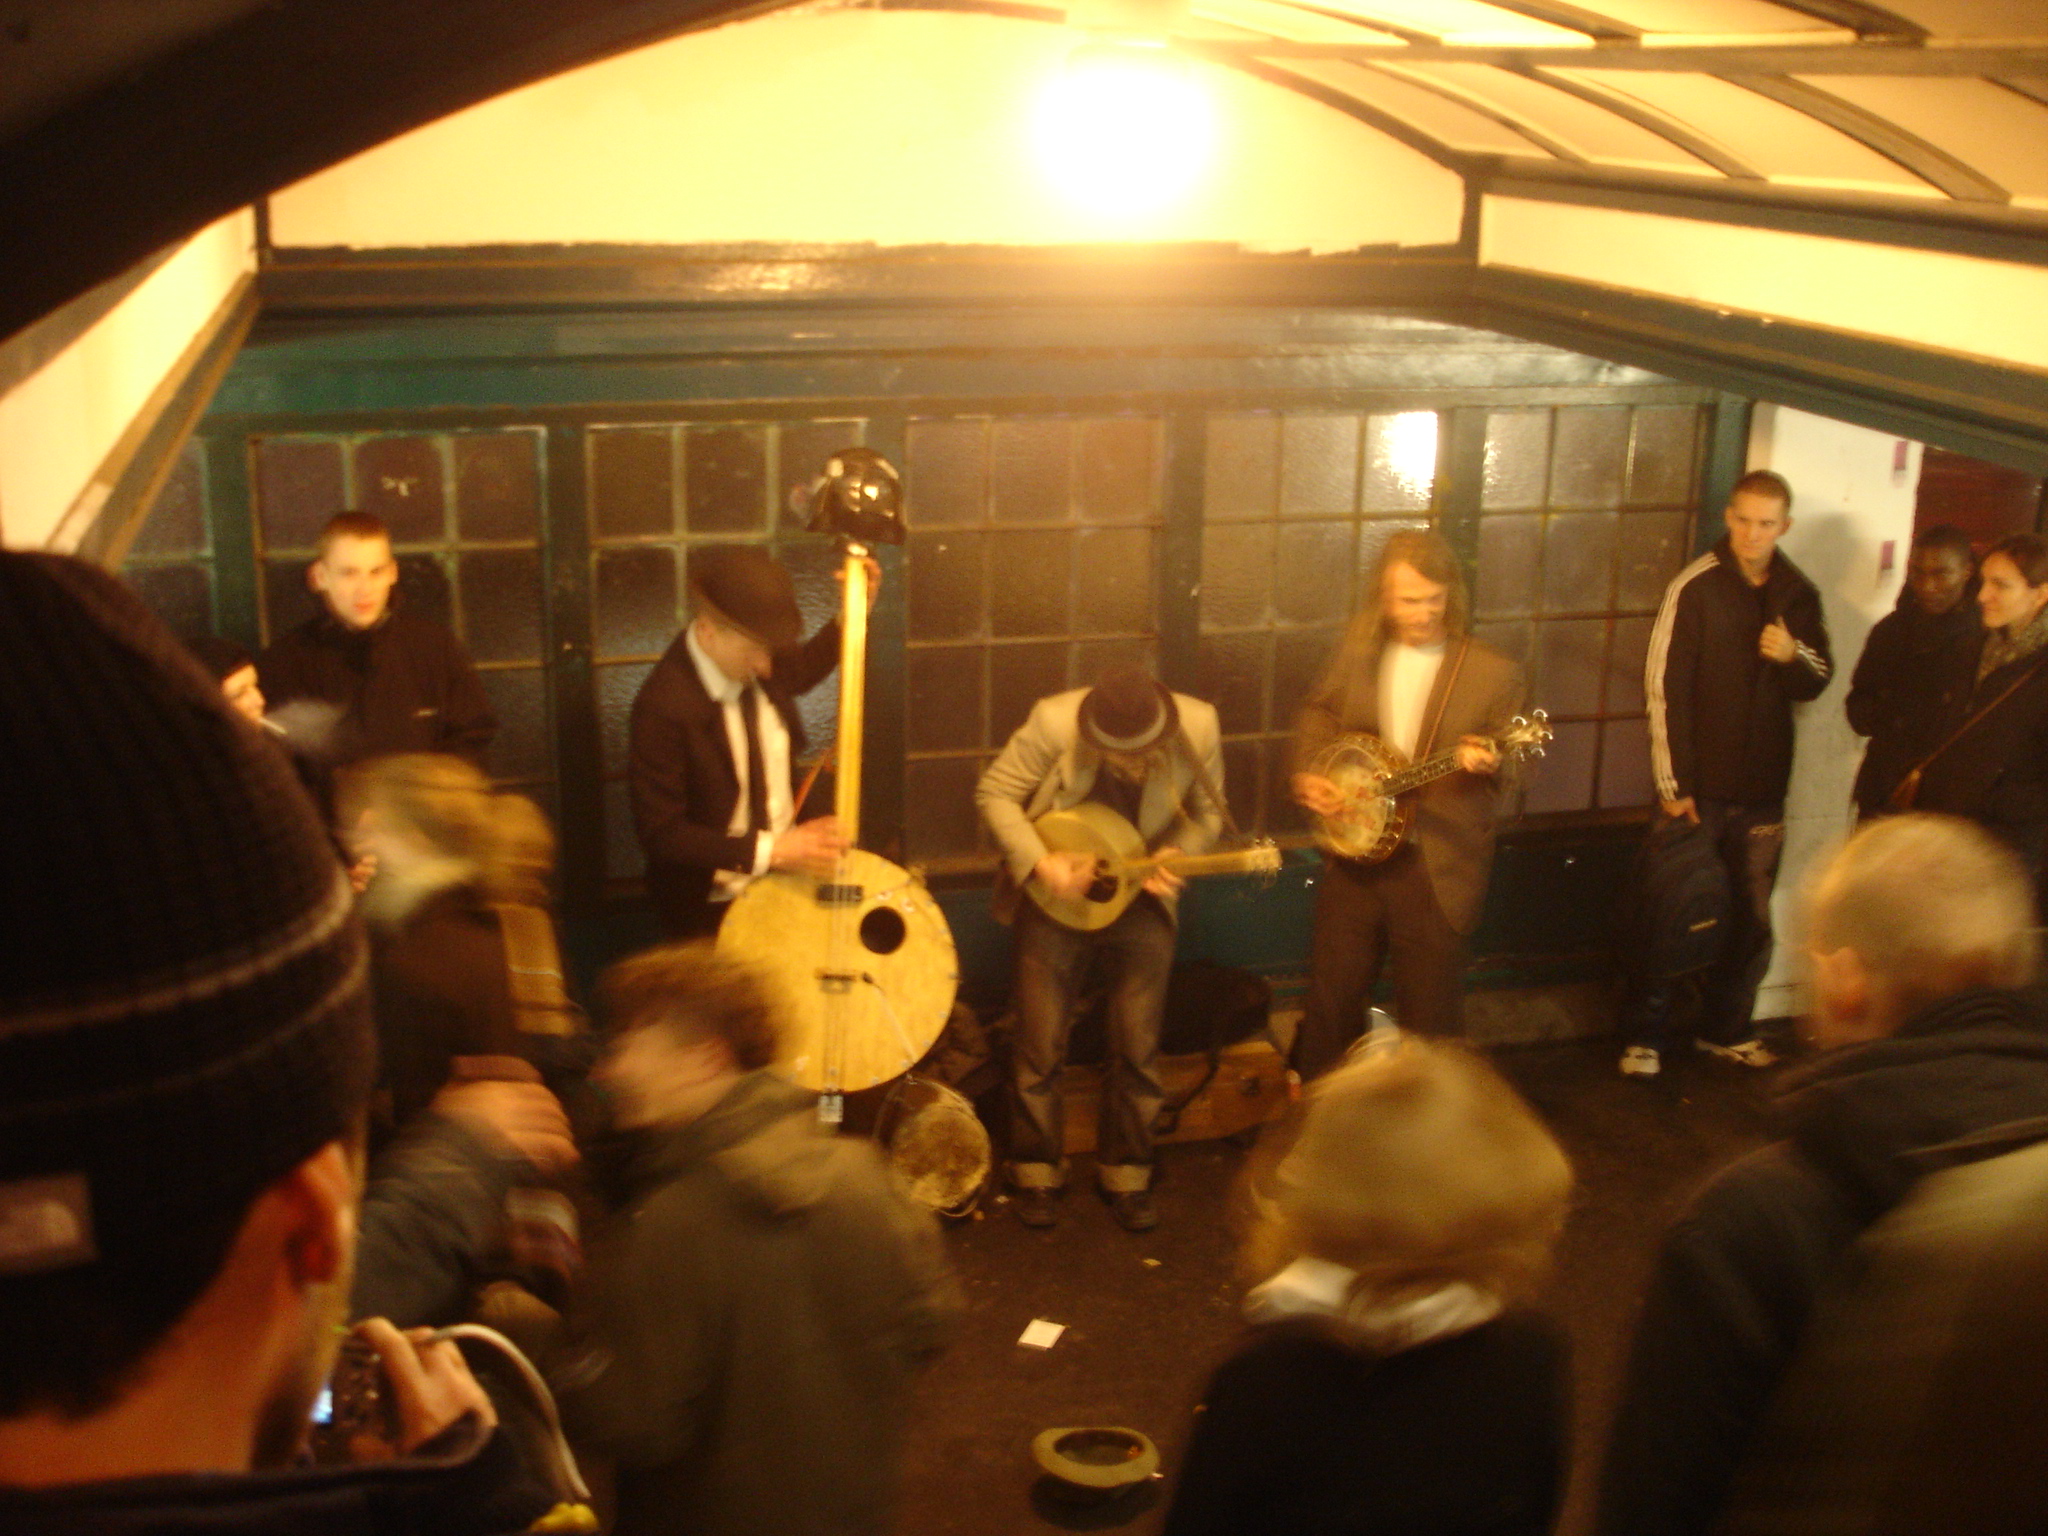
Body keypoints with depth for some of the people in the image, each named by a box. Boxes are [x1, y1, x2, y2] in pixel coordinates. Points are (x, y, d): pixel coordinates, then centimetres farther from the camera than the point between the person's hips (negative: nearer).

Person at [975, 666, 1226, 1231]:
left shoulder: (1199, 727, -18)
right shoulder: (1054, 722, -24)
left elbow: (1207, 811, -2)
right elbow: (995, 793, -12)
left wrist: (1175, 856, -20)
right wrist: (1040, 861, -22)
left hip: (1142, 901, 1)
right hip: (1055, 894, -1)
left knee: (1137, 1049, 5)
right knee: (1040, 1046, 5)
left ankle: (1125, 1175, 25)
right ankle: (1036, 1174, 24)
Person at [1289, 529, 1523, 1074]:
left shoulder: (1493, 672, -8)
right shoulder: (1359, 650, 3)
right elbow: (1320, 712, 18)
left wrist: (1487, 764, -28)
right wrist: (1307, 774, 2)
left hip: (1439, 870, -3)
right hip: (1353, 854, 3)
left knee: (1430, 1012, 6)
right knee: (1331, 994, 14)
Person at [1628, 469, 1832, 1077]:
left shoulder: (1798, 593, 6)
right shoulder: (1695, 587, -8)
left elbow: (1815, 684, 12)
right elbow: (1664, 686, -10)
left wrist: (1795, 655, -12)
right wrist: (1672, 785, -12)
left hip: (1762, 791, 4)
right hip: (1699, 787, -4)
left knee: (1750, 920, 11)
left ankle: (1727, 1029, 26)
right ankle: (1644, 1037, 14)